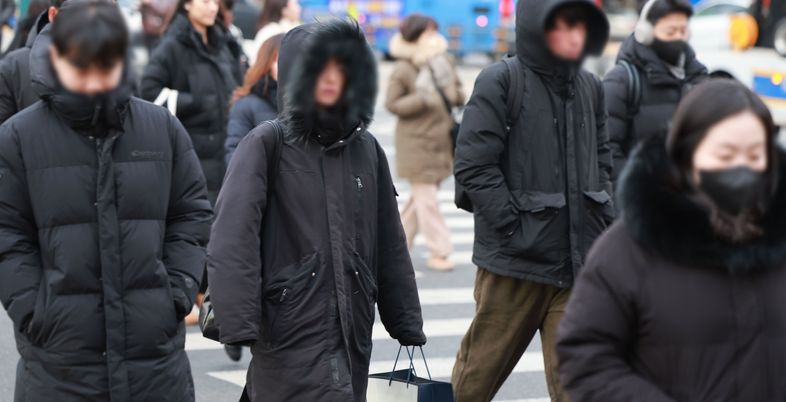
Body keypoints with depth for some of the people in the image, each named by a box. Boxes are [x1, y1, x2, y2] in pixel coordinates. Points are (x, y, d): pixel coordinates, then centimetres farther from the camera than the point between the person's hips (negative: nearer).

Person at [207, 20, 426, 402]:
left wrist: (408, 327, 14)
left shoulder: (366, 149, 12)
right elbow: (232, 241, -13)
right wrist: (237, 325, -23)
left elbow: (390, 246, 16)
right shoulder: (266, 145, -4)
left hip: (352, 334, 5)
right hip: (290, 334, -5)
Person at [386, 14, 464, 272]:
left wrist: (456, 95, -7)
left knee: (422, 196, 14)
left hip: (441, 141, 7)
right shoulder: (403, 70, -12)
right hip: (416, 142, -7)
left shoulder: (443, 61, 6)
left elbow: (458, 92, 17)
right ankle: (438, 253, 0)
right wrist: (422, 99, -23)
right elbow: (392, 104, -11)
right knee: (426, 198, -3)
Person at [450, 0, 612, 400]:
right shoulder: (500, 81, -7)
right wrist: (513, 228, -15)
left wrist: (603, 220, 7)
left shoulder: (590, 87, 11)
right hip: (514, 261, -4)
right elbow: (473, 165, -12)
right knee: (480, 370, 10)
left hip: (579, 261, 4)